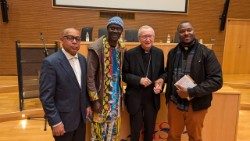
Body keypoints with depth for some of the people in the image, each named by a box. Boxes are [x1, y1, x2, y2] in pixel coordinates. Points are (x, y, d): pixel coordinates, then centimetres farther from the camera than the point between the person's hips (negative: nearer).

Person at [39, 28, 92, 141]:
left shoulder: (82, 59, 3)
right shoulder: (51, 62, -18)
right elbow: (46, 96, -18)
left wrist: (87, 105, 9)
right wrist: (55, 122, -17)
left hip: (81, 117, 6)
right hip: (63, 119, -6)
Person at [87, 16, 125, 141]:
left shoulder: (121, 47, 3)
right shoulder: (97, 48, -17)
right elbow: (89, 77, -16)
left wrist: (121, 91, 8)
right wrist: (94, 100, -16)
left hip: (116, 95, 6)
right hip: (102, 96, -6)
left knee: (114, 129, 19)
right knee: (100, 130, 8)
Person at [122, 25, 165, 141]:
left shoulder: (159, 53, 1)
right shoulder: (130, 54, -10)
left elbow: (162, 73, 9)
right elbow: (124, 75, -6)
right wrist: (139, 80, -20)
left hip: (152, 98, 3)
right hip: (135, 98, -3)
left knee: (150, 129, 20)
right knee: (135, 129, 14)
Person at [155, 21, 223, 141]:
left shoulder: (206, 53, -12)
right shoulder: (173, 52, 3)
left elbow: (216, 80, -16)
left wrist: (191, 92, -23)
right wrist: (163, 78, -6)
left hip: (196, 105, -3)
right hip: (174, 103, 3)